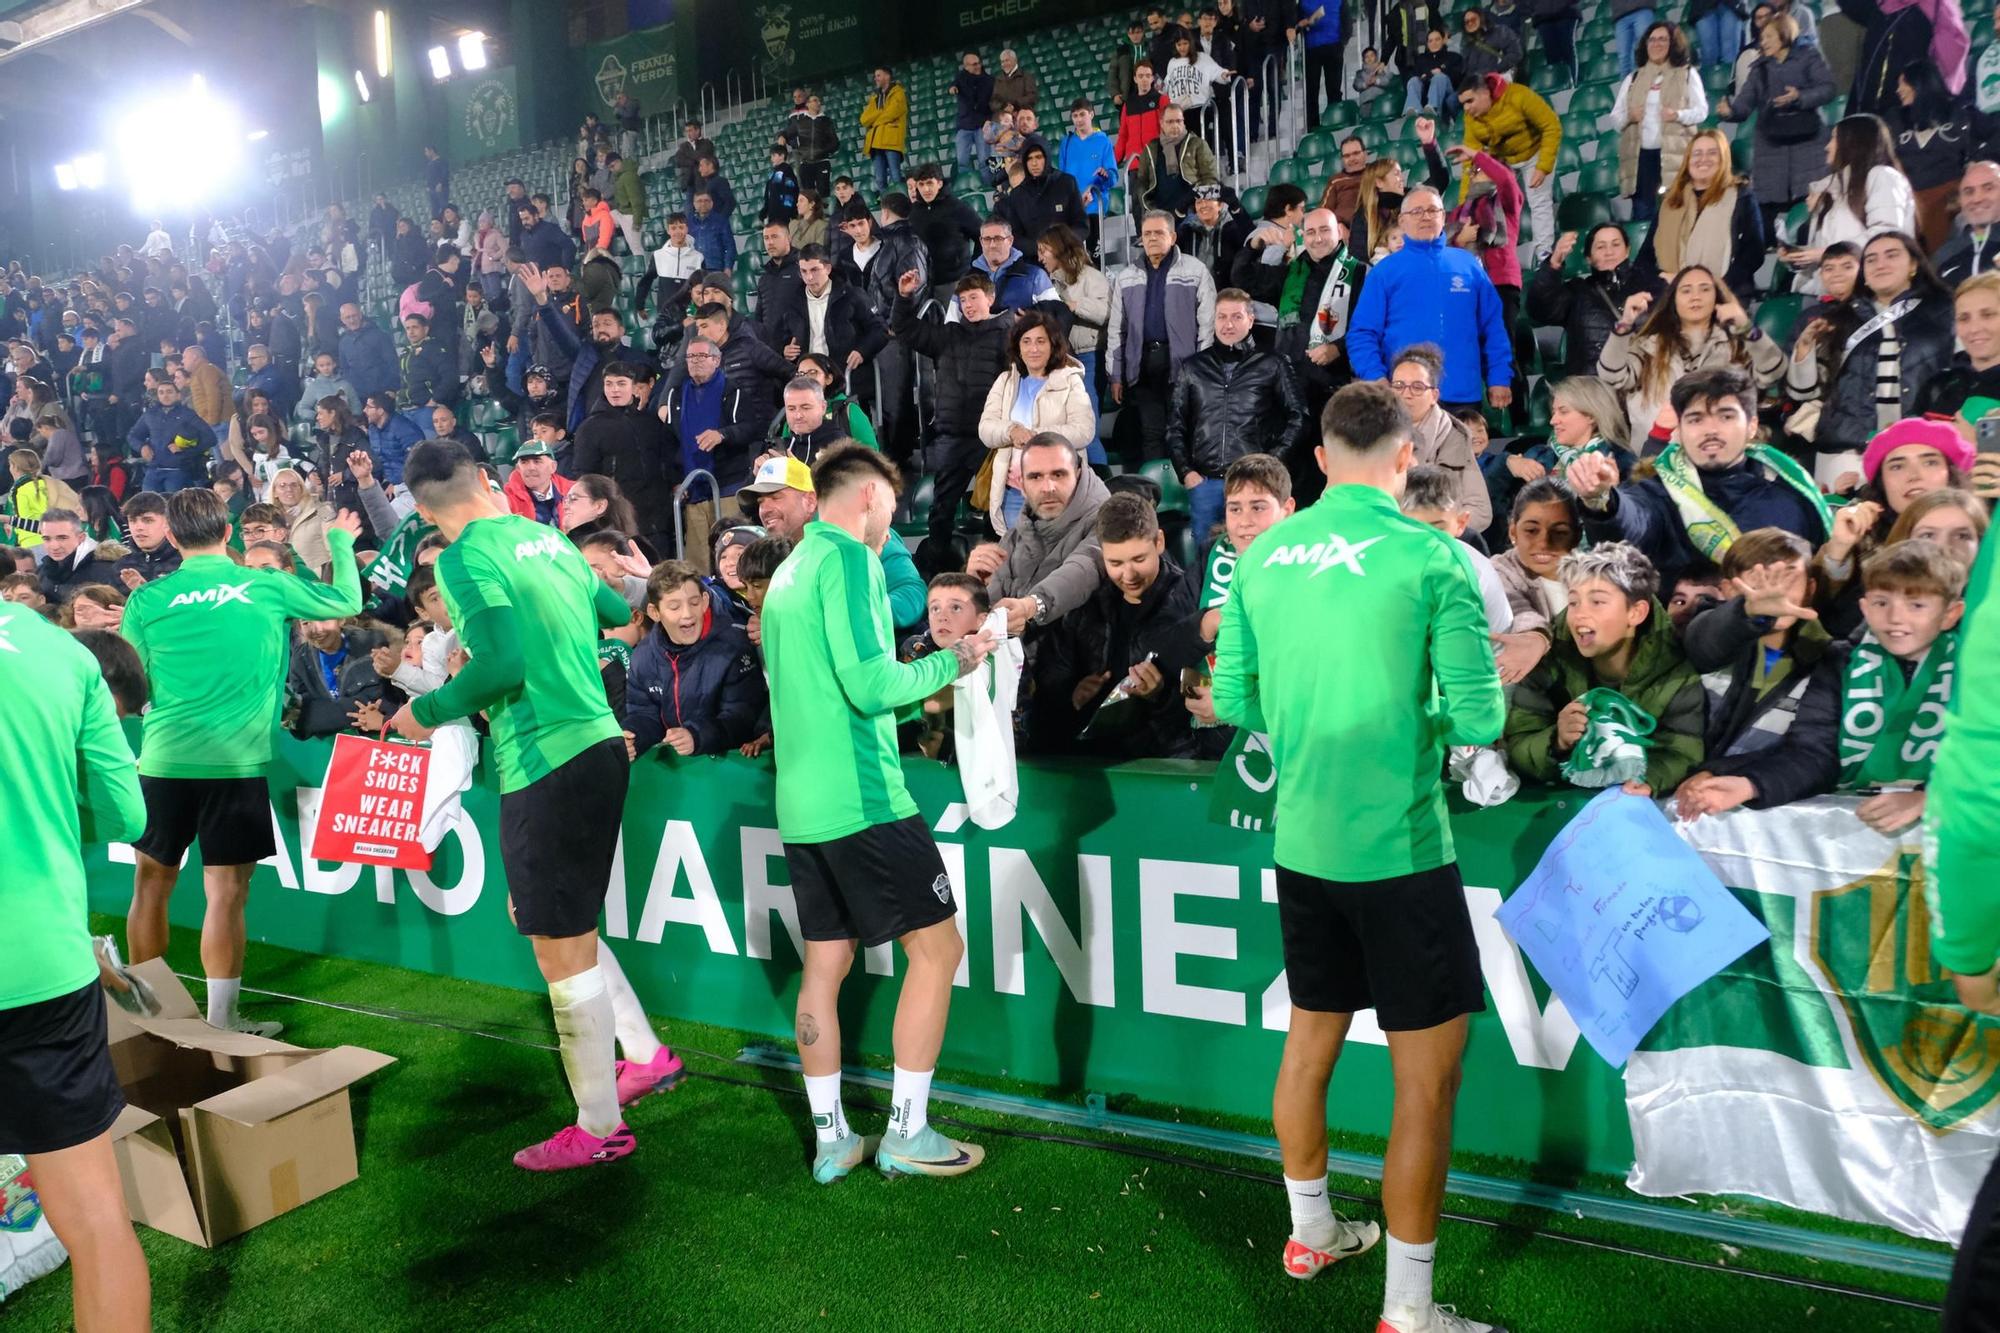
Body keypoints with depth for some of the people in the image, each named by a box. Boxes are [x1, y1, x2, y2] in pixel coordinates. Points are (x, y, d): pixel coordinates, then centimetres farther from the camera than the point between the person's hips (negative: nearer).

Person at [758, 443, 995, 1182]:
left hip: (801, 802, 9)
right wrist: (950, 663, -4)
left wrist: (914, 676, 25)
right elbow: (870, 685, -19)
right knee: (936, 947, 1)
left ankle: (831, 1139, 18)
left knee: (825, 963, 11)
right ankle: (906, 1131, 6)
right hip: (863, 797, -9)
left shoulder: (788, 570, 17)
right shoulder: (849, 557, -10)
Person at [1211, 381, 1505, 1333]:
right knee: (1427, 1073, 6)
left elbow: (1233, 700, 9)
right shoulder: (1433, 556, -12)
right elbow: (1478, 720, -11)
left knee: (1310, 1041, 21)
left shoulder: (1262, 555, 3)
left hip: (1301, 842, 6)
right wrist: (1419, 716, 9)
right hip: (1399, 845, -6)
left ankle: (1310, 1234, 40)